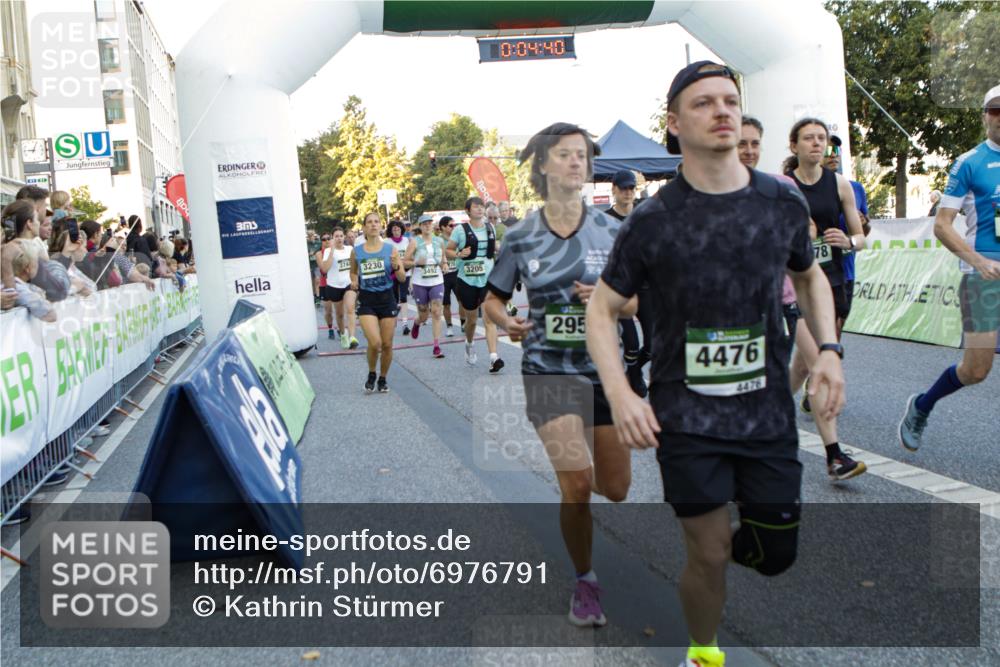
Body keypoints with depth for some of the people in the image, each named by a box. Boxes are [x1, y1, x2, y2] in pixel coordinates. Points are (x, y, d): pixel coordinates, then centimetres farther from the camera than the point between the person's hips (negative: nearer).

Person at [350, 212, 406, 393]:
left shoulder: (390, 249, -2)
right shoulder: (356, 251, 0)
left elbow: (402, 279, -1)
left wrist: (396, 266, -19)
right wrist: (354, 281, 0)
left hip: (386, 298, 1)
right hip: (366, 300, -1)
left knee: (387, 344, 5)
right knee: (375, 342, -15)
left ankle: (383, 378, 27)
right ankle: (371, 374, 12)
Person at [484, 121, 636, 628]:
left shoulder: (610, 230, 0)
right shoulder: (520, 237, -2)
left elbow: (639, 300, 5)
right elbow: (492, 300, 8)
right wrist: (507, 322, -14)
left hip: (606, 367, 2)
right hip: (549, 370, -2)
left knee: (616, 489, 9)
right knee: (578, 484, -15)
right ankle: (585, 582, 11)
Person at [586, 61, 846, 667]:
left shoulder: (784, 202, 1)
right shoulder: (653, 220, -7)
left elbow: (810, 277, 19)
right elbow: (602, 309, -1)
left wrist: (830, 350, 3)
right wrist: (620, 396, -14)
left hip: (769, 411, 3)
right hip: (686, 416, -3)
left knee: (776, 555, 10)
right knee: (709, 555, 3)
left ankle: (728, 537, 45)